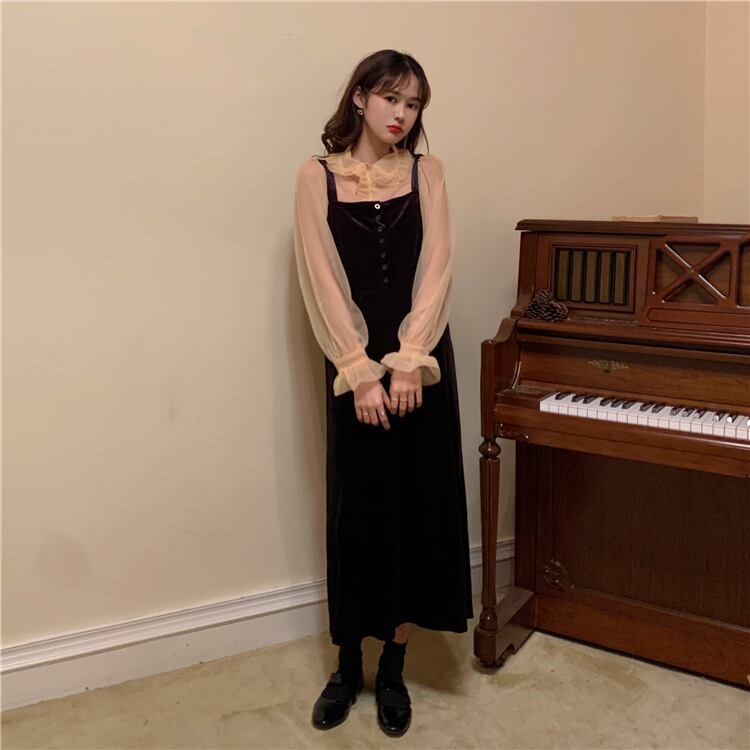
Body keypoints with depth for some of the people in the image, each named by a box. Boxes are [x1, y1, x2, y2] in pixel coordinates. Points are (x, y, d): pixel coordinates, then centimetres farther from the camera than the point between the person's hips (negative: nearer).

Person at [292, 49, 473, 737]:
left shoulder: (427, 172, 6)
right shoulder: (318, 176, 1)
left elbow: (435, 271, -4)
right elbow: (324, 284, -6)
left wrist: (408, 362, -14)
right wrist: (361, 373, -14)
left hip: (421, 361, 2)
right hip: (355, 364, -1)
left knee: (417, 507, 5)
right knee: (357, 509, 6)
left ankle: (393, 669, 21)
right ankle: (348, 666, 23)